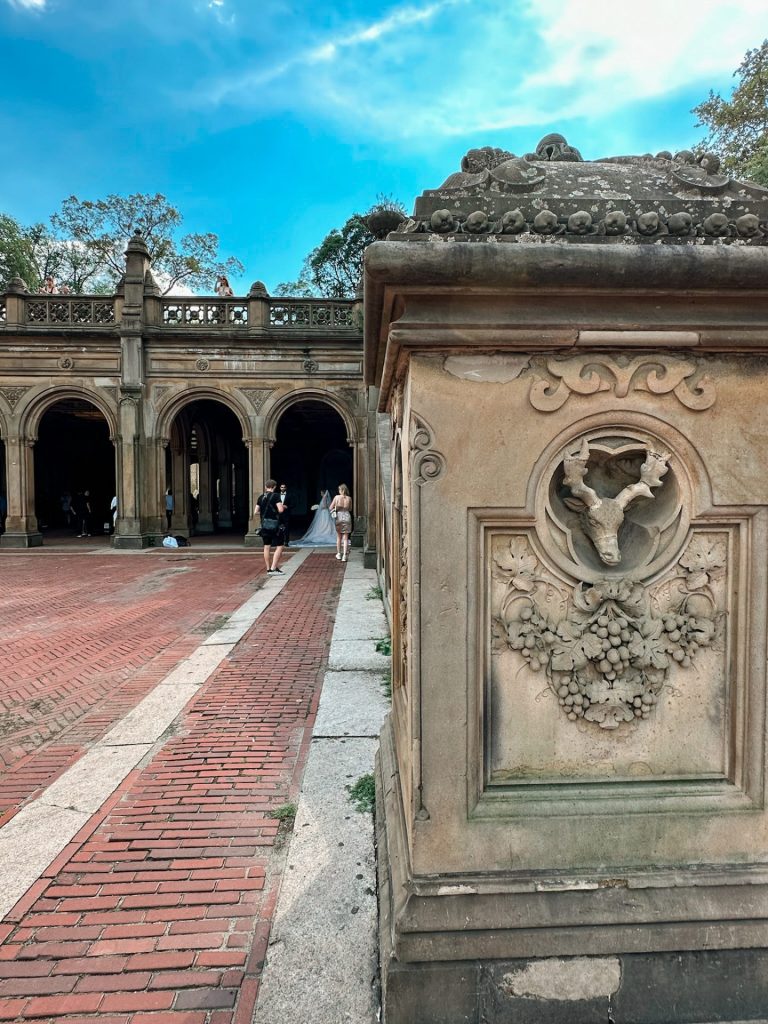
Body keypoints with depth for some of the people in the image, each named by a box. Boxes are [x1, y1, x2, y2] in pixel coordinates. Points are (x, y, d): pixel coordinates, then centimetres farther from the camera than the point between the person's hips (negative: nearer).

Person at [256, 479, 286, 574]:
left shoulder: (261, 497, 8)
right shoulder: (276, 496, -9)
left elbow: (255, 512, 9)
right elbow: (280, 510, -18)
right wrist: (283, 507, 4)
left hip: (264, 525, 6)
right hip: (274, 524, -6)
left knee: (267, 547, 12)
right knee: (279, 547, -1)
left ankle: (268, 569, 16)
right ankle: (273, 568, -9)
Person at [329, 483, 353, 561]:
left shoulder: (337, 497, -5)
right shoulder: (349, 498, 0)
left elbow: (331, 508, -1)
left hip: (339, 516, 0)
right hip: (347, 516, 1)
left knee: (339, 537, 16)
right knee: (345, 538, 4)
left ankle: (339, 554, 23)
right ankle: (344, 555, -3)